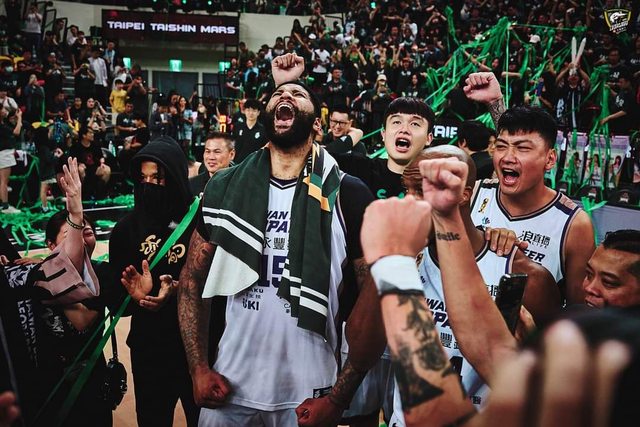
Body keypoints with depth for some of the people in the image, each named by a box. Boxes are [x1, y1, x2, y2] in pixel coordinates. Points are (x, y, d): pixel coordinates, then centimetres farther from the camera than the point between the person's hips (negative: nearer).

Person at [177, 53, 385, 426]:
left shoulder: (348, 195, -6)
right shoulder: (225, 187, 2)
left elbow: (376, 297, -8)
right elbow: (193, 279, 7)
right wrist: (199, 369, -2)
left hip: (307, 396, -2)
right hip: (229, 389, 2)